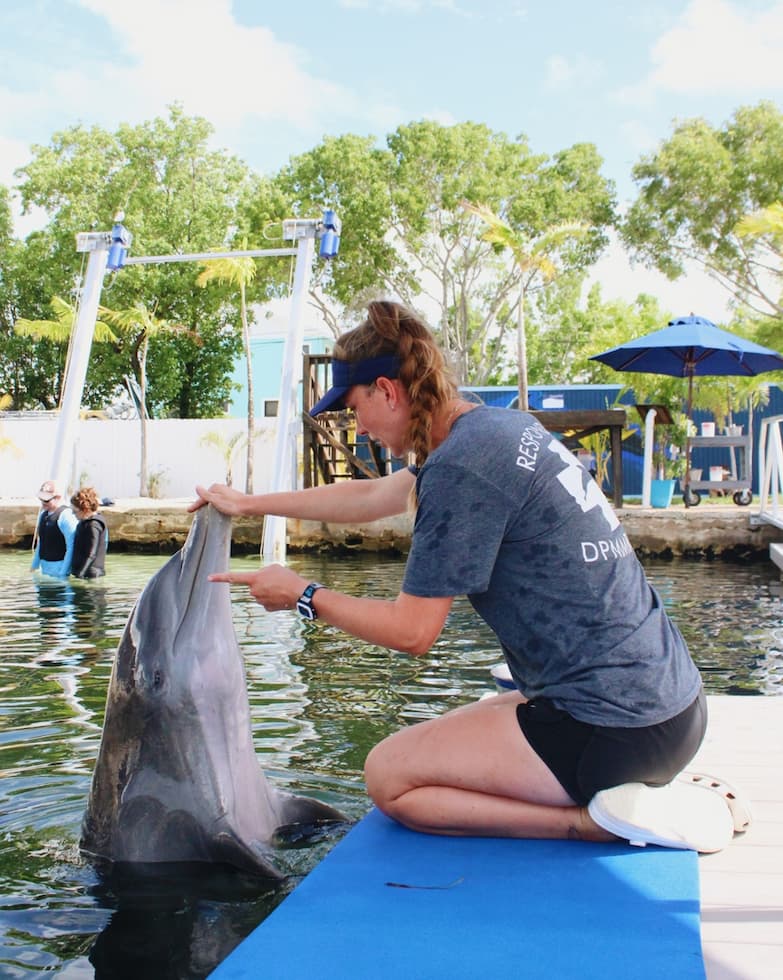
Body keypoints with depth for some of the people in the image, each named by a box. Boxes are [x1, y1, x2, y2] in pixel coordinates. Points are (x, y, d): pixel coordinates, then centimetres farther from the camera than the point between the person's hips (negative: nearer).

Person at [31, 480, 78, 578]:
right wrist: (35, 564, 19)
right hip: (45, 566, 9)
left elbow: (72, 547, -19)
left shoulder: (66, 516, -16)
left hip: (59, 567, -9)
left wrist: (63, 572, -19)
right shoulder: (43, 514, 11)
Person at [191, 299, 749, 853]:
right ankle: (653, 790, 10)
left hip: (618, 726, -9)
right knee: (451, 736, 26)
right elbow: (369, 497, 25)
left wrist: (304, 595, 3)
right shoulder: (505, 426, 11)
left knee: (389, 776, 1)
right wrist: (248, 504, 34)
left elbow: (411, 631, -13)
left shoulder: (461, 466, -17)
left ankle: (614, 820, -7)